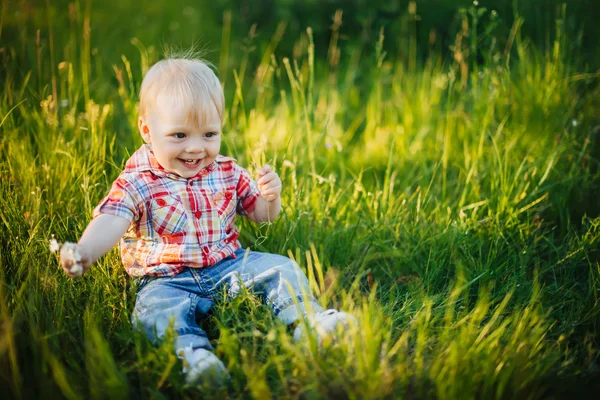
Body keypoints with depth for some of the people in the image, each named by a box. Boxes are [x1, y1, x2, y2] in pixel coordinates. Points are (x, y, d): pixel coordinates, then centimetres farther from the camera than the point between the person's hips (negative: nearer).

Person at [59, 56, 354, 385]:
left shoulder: (227, 173, 4)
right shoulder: (138, 182, -9)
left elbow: (261, 215, 14)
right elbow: (111, 221, -25)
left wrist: (271, 196, -11)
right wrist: (84, 251, -47)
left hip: (229, 265, 4)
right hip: (168, 280, -4)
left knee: (280, 268, -9)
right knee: (155, 309, -34)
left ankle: (309, 319, -11)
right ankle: (192, 351, -50)